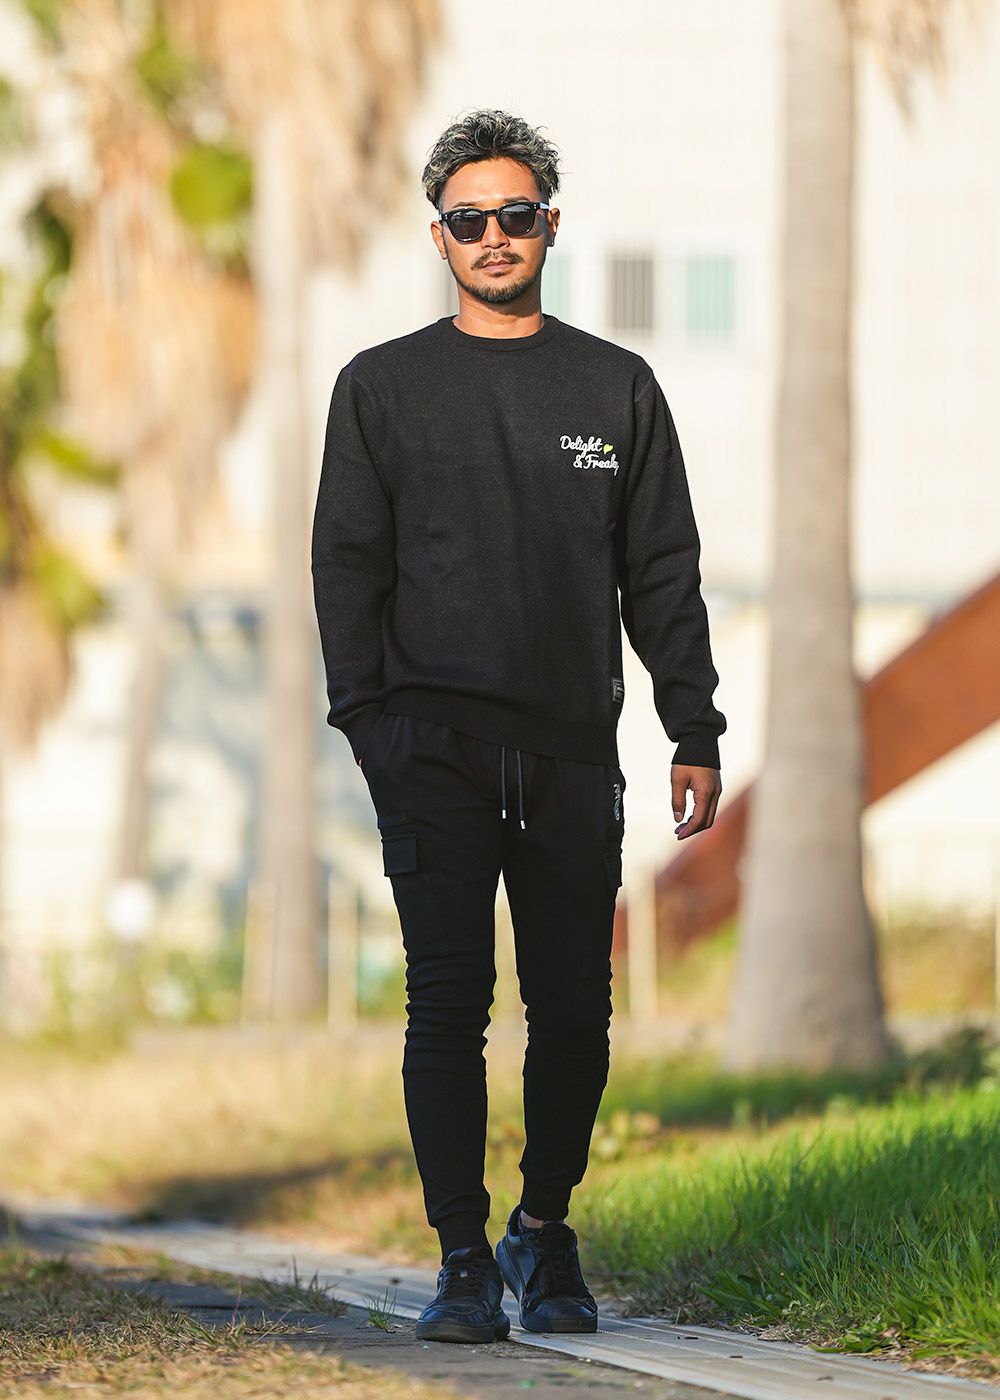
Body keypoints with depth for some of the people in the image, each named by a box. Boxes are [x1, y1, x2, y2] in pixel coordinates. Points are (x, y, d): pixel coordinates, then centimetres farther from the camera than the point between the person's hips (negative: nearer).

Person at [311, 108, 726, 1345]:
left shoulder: (617, 388, 11)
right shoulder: (383, 387, 8)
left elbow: (663, 576, 11)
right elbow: (349, 566, 5)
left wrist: (695, 733, 4)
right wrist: (366, 721, -8)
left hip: (573, 753, 1)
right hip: (433, 746, -1)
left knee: (573, 1010, 2)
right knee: (448, 1004, -5)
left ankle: (546, 1230, 21)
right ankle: (463, 1258, 2)